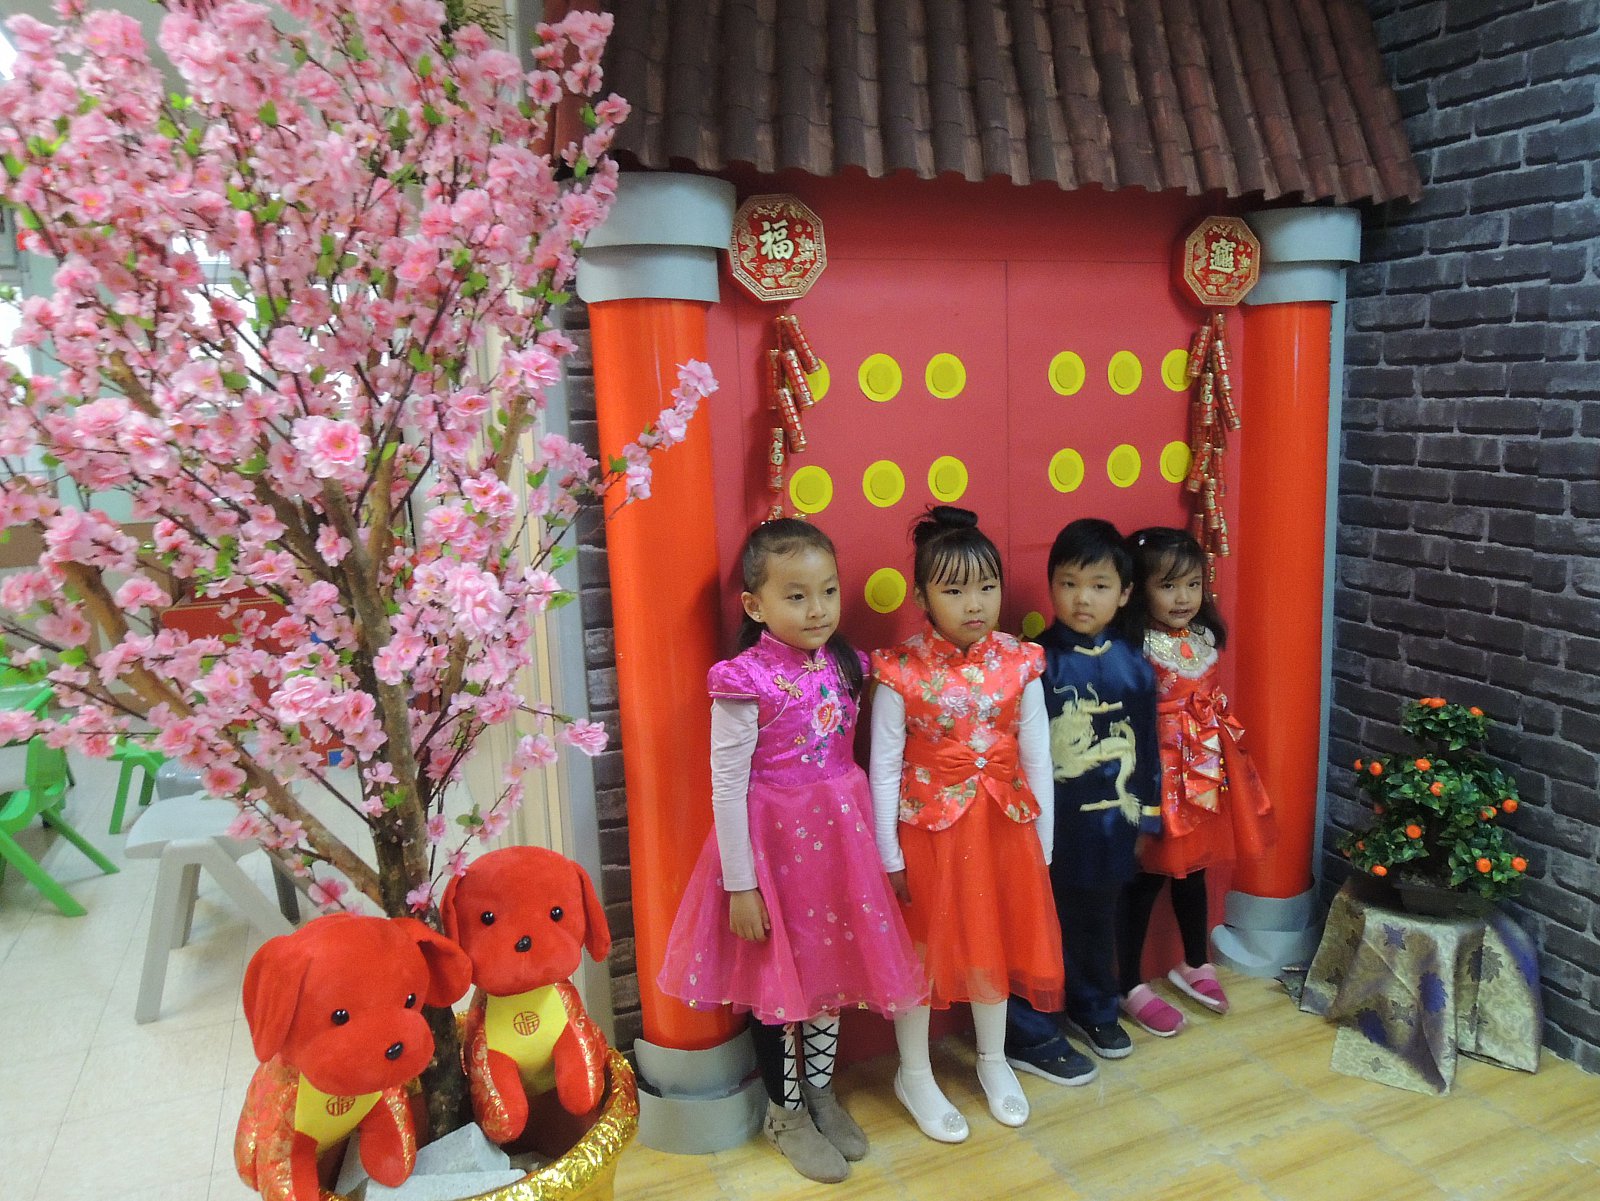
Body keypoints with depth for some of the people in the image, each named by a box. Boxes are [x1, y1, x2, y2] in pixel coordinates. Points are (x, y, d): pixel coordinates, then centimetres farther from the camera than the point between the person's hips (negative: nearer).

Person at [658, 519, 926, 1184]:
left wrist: (872, 846, 12)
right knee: (779, 977, 11)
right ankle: (786, 1113, 33)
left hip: (837, 836, 6)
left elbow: (847, 756, 9)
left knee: (832, 965, 19)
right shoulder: (745, 681, -20)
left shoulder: (844, 664, -2)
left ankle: (821, 1092, 42)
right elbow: (727, 785, -16)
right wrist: (739, 883, -13)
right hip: (773, 843, -5)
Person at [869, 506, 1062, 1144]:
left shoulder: (1019, 665, -7)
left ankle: (993, 1061, 44)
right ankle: (915, 1075, 35)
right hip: (928, 828, -3)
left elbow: (1036, 756, 0)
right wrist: (889, 857, -8)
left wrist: (1041, 842, 4)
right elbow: (883, 768, -10)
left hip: (1003, 826, 3)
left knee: (993, 941, 20)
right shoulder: (901, 672, -16)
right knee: (921, 950, 12)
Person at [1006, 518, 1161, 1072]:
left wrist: (1145, 810, 9)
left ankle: (1094, 1009, 43)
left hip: (1108, 820, 4)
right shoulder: (1035, 662, -13)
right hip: (1049, 819, -4)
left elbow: (1146, 746, 7)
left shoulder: (1133, 667, -1)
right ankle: (1029, 1035, 22)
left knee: (1097, 921, 22)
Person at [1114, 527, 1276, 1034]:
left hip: (1204, 768, 7)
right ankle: (1131, 987, 18)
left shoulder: (1204, 637, 3)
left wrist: (1222, 757, 16)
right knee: (1148, 876, 4)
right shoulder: (1137, 648, -20)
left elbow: (1211, 703, 14)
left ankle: (1195, 964, 41)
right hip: (1158, 769, -7)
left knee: (1193, 867, 21)